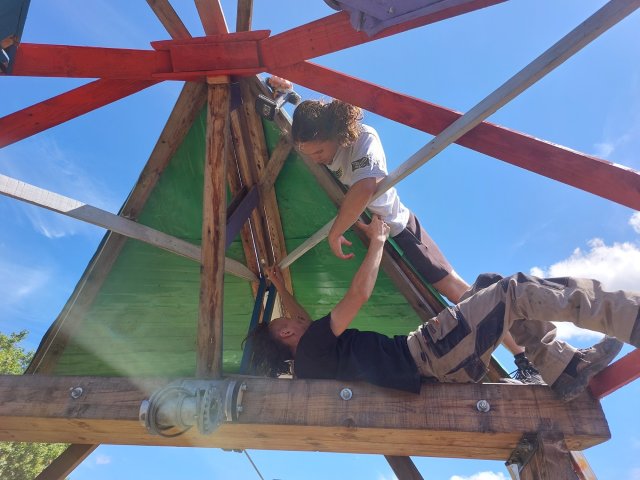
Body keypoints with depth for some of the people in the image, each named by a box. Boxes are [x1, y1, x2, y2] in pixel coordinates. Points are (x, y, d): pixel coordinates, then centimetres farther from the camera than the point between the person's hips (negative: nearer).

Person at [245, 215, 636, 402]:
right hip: (428, 354, -10)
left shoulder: (306, 361, 12)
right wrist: (377, 240, -8)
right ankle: (631, 317, -7)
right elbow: (360, 292, -21)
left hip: (431, 363, 10)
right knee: (518, 291, -12)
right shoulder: (314, 346, -14)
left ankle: (567, 370, 9)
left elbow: (304, 322, 35)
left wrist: (281, 287, 36)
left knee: (492, 285, 13)